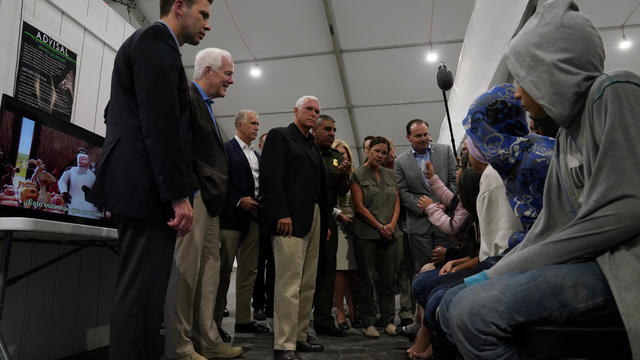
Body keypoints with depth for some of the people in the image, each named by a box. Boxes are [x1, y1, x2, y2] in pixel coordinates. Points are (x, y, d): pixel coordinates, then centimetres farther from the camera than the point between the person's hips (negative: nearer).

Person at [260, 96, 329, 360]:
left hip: (314, 220, 8)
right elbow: (271, 176, -10)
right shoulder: (279, 136, 3)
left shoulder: (313, 146, 23)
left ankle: (299, 337, 20)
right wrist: (281, 214, -19)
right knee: (289, 284, -8)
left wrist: (325, 223, 12)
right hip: (290, 219, -8)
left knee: (308, 284, 10)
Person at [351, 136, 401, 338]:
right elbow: (359, 206, -7)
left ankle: (388, 320, 20)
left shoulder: (390, 175, 14)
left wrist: (392, 225, -4)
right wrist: (380, 226, -9)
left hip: (389, 235, 4)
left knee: (388, 279, 8)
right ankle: (368, 323, 13)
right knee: (367, 279, 3)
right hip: (366, 234, -4)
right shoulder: (358, 175, -2)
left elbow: (397, 203, 12)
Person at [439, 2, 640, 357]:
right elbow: (552, 222, 12)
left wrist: (501, 272, -15)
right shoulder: (566, 132, 16)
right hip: (587, 257, 8)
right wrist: (495, 272, 3)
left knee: (473, 312, -27)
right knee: (453, 304, 0)